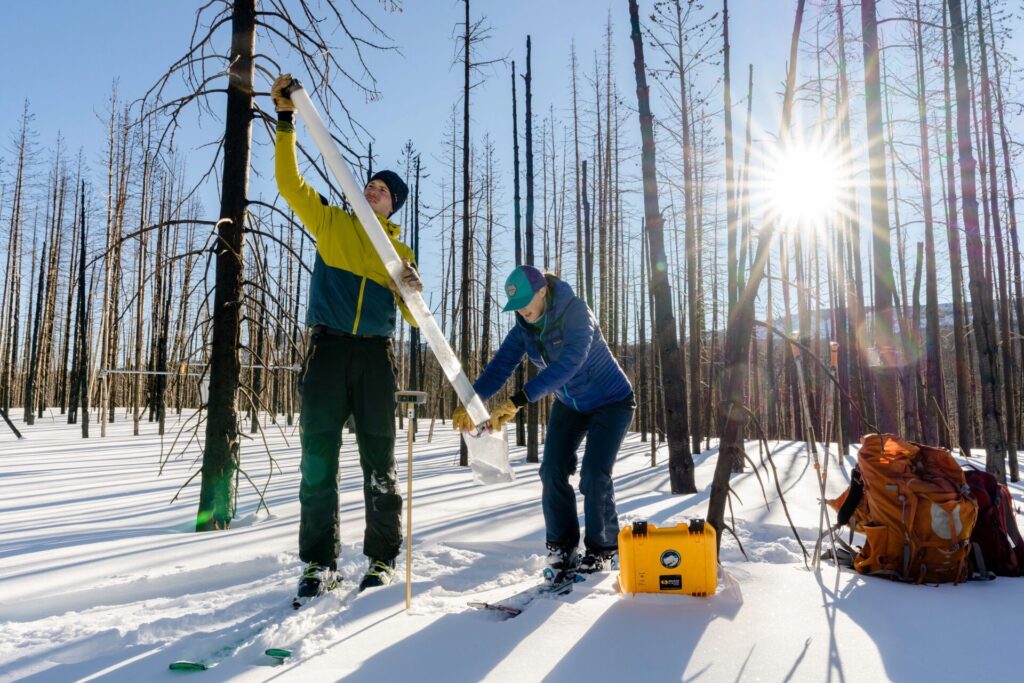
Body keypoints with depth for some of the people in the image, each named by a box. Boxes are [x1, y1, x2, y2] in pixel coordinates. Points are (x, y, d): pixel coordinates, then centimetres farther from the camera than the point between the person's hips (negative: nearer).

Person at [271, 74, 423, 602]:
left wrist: (414, 291, -12)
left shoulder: (400, 251, 16)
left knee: (379, 463, 3)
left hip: (375, 355, 1)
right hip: (328, 348, 0)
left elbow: (414, 317, 10)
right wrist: (286, 119, 1)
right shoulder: (332, 223, 15)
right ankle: (320, 563, 7)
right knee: (318, 459, -3)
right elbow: (289, 183, 7)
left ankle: (383, 558, 14)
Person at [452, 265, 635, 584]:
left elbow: (568, 363, -46)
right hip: (569, 405, 6)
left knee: (594, 475, -14)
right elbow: (500, 365, -24)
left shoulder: (576, 313, -30)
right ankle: (562, 549, 6)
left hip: (611, 402, -5)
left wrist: (517, 401, -55)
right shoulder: (523, 329, -11)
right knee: (553, 471, -9)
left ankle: (602, 551, 8)